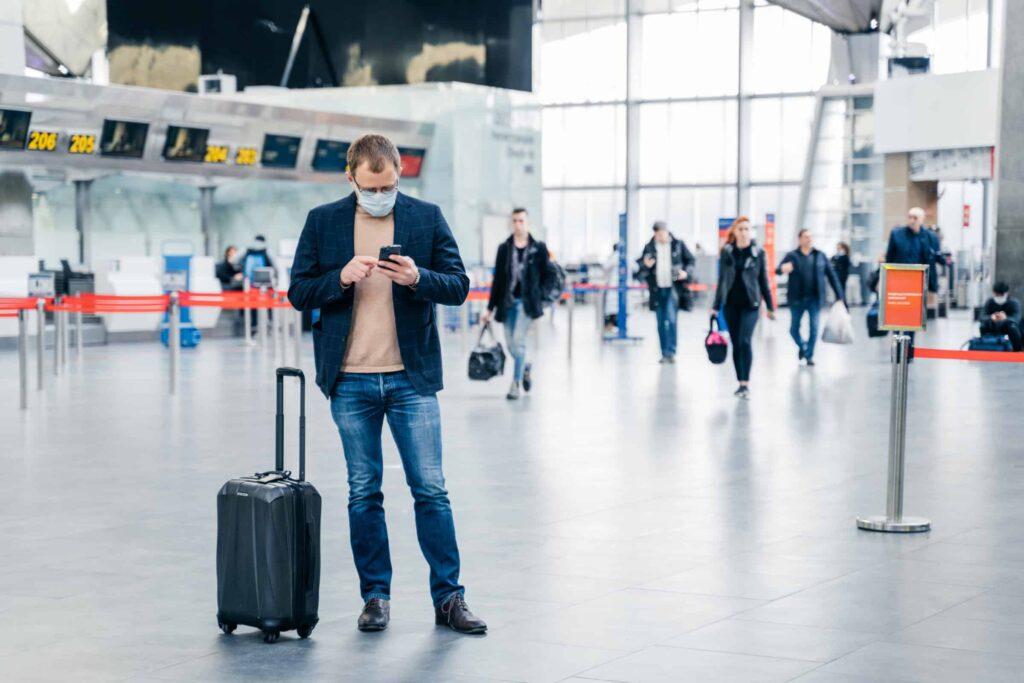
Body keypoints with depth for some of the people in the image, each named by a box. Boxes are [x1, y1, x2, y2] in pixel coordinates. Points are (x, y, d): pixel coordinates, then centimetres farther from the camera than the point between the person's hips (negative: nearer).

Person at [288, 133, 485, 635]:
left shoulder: (427, 218, 2)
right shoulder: (323, 222, 4)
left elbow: (458, 287, 2)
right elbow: (298, 293, 4)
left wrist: (417, 278, -18)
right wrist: (342, 278, -15)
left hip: (412, 377, -1)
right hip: (351, 381, 1)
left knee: (431, 489, -1)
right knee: (364, 493, 7)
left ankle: (449, 597, 7)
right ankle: (375, 596, 17)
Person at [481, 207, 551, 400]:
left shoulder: (539, 248, 1)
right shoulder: (504, 248, 6)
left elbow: (545, 276, 5)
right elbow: (497, 279, 7)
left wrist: (540, 298, -5)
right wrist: (490, 308, 6)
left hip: (527, 301, -3)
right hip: (508, 301, 3)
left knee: (518, 340, -14)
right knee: (511, 345, 5)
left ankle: (515, 384, -5)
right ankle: (525, 368, 37)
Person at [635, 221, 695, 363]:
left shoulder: (678, 244, 1)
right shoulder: (649, 247, 4)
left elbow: (690, 260, 10)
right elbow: (640, 265, 10)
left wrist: (686, 272, -8)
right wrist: (645, 265, -13)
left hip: (673, 288, -3)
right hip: (657, 289, 3)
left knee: (672, 320, -15)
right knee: (661, 323, 7)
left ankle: (671, 352, -12)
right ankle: (664, 353, 16)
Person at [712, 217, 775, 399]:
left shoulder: (758, 252, 1)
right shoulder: (726, 252, 5)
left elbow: (763, 280, 4)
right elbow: (721, 280, 10)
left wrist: (770, 307, 4)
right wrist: (716, 307, 9)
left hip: (750, 303, -3)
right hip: (731, 304, 3)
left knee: (745, 341, -16)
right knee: (736, 344, 6)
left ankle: (746, 383, -13)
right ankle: (741, 383, 14)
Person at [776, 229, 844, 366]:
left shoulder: (820, 256, 4)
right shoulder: (792, 256, -2)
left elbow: (831, 275, 6)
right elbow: (778, 270, -12)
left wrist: (839, 295, 2)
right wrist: (783, 269, -38)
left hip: (815, 299, 0)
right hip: (797, 299, 0)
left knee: (814, 328, -4)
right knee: (794, 329, 8)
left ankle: (809, 355, 10)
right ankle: (802, 346, 36)